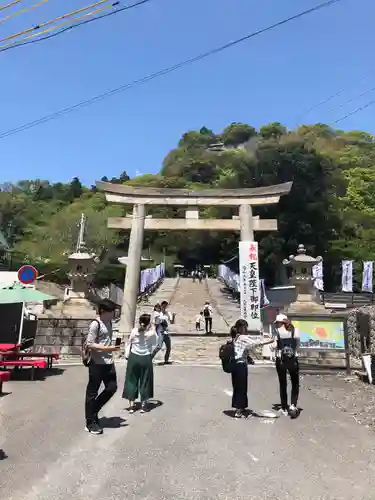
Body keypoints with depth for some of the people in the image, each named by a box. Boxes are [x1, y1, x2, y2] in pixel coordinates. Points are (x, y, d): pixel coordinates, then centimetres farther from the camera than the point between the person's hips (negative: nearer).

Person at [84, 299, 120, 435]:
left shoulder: (109, 323, 9)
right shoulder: (95, 324, -16)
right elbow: (89, 344, -19)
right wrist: (107, 348, -24)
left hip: (108, 362, 8)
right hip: (97, 363, -8)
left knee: (112, 388, 11)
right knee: (92, 392, 5)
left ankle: (94, 411, 29)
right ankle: (90, 422, 18)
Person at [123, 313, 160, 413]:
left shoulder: (134, 331, -10)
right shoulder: (152, 332, -12)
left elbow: (129, 344, -2)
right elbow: (155, 344, 4)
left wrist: (128, 355, 11)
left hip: (133, 357, 1)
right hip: (146, 358, -1)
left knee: (132, 380, 12)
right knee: (145, 381, 12)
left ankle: (131, 405, 15)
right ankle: (143, 405, 18)